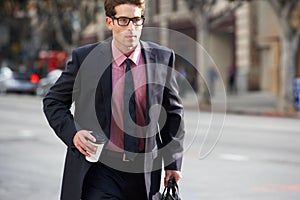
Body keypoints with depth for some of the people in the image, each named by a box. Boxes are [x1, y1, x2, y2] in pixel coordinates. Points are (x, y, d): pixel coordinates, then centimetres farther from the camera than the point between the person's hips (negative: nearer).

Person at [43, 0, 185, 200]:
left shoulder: (162, 58, 2)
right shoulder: (85, 57, -4)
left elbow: (173, 112, 11)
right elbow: (53, 101, 6)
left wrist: (173, 162, 8)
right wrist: (72, 133, -12)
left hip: (144, 172, 3)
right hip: (98, 168, -2)